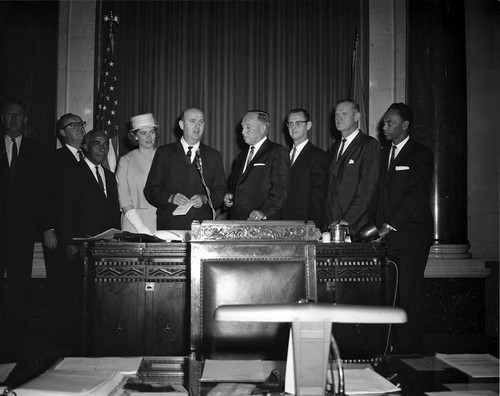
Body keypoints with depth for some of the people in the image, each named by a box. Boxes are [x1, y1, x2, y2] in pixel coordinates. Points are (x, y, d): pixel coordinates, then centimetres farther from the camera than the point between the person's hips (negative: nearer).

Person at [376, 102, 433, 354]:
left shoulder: (421, 155, 0)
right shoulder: (383, 154, 19)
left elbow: (416, 196, -10)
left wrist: (388, 226, -14)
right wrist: (380, 226, 2)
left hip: (412, 235, -5)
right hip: (388, 235, 5)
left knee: (407, 293, -8)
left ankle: (406, 348, -1)